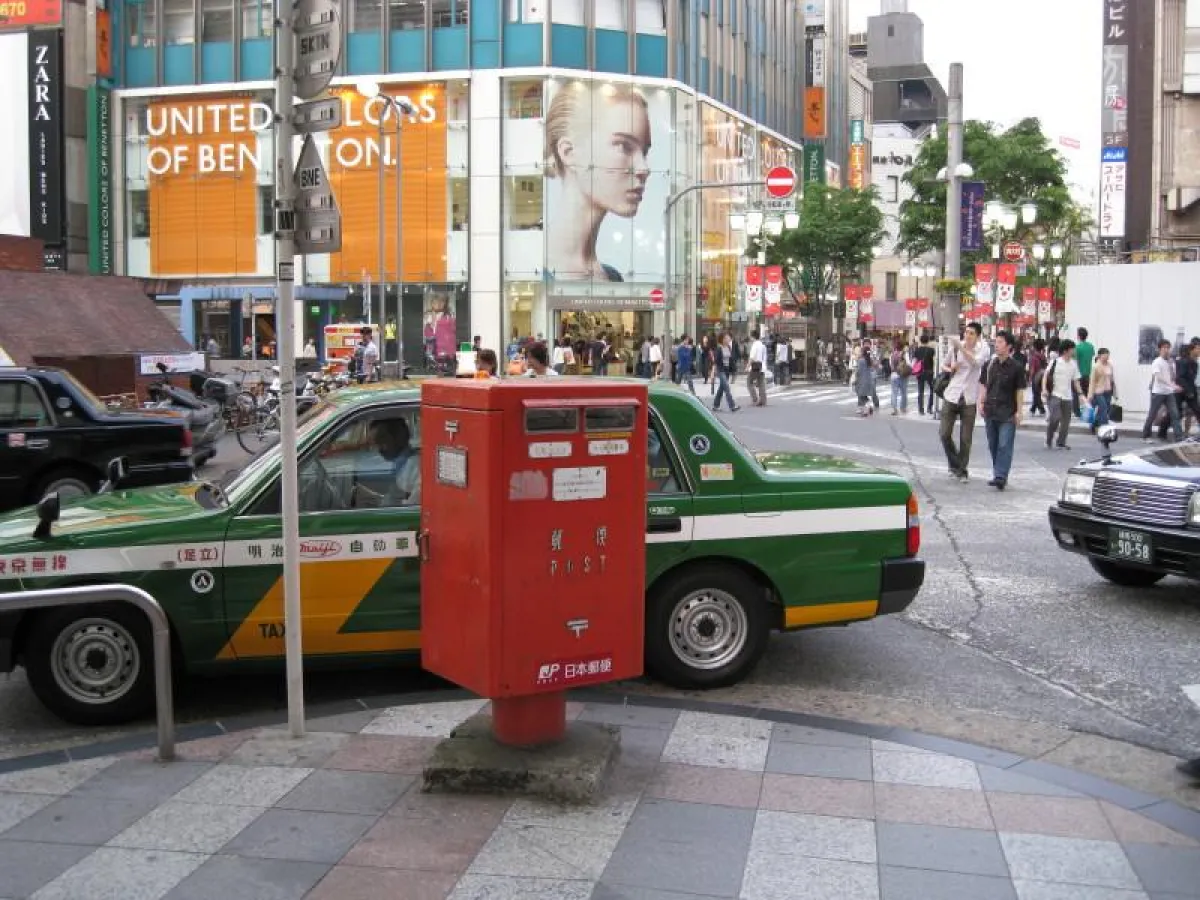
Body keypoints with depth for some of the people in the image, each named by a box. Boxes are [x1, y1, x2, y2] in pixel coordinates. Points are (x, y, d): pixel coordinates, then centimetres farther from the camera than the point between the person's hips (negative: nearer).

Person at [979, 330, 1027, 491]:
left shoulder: (1016, 367, -4)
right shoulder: (989, 364, 8)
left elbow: (1019, 391, -3)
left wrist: (1019, 411, -6)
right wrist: (981, 403, 2)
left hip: (1007, 413, -5)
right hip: (990, 411, 5)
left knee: (1004, 445, -9)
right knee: (993, 445, 10)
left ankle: (1000, 476, -13)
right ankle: (999, 475, 20)